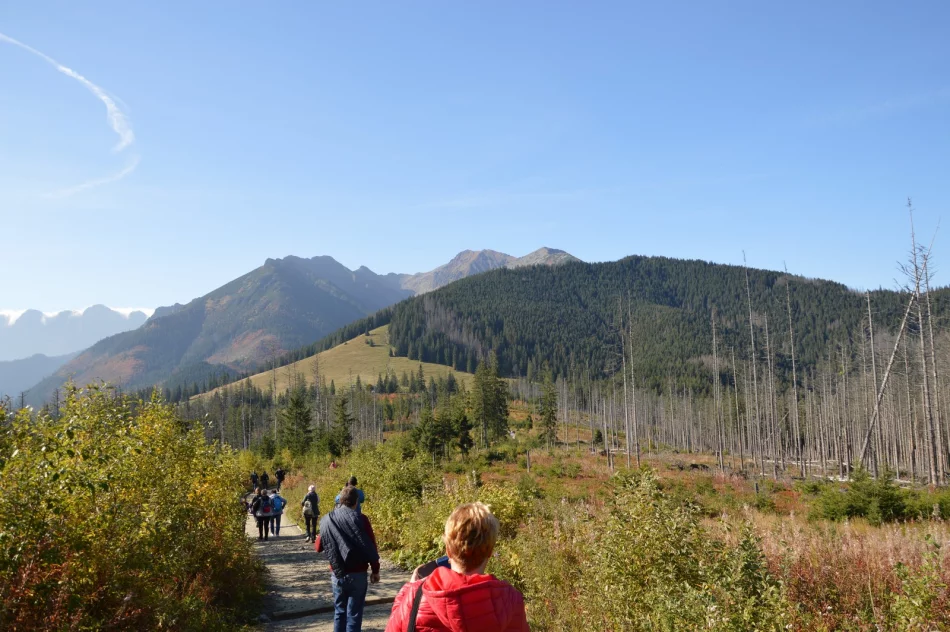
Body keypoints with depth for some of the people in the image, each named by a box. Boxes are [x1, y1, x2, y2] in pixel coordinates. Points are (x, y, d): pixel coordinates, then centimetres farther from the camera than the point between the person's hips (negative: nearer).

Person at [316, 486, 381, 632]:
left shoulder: (327, 520, -1)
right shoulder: (360, 519, -11)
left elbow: (319, 547, 10)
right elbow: (371, 547, -8)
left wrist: (319, 537, 30)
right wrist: (375, 570, 3)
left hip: (337, 574, 3)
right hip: (358, 574, -3)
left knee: (339, 612, 16)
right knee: (354, 614, 4)